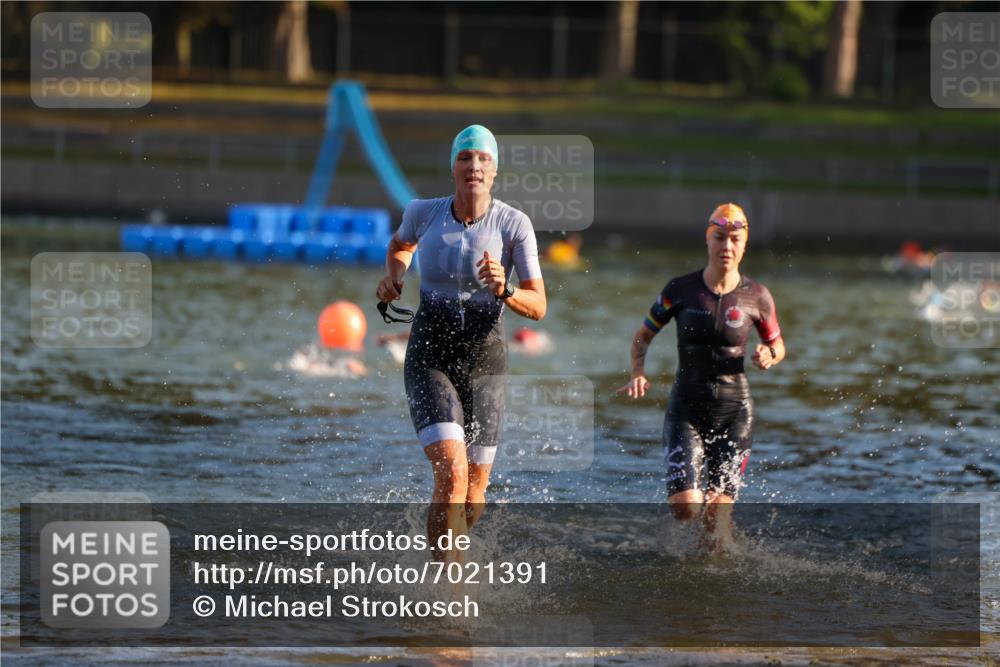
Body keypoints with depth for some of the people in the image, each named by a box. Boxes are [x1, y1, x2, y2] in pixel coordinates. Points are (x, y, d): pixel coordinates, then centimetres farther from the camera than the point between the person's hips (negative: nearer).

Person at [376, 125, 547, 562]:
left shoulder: (514, 224, -9)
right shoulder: (424, 213, -4)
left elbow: (538, 306, -9)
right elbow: (400, 245, 22)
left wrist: (504, 291, -29)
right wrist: (393, 276, 2)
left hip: (484, 360, 1)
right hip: (430, 357, -1)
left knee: (475, 489, 8)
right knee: (452, 475, -21)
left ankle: (447, 554, 40)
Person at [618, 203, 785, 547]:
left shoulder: (756, 296, -1)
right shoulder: (681, 290, -2)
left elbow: (778, 346, 14)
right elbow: (642, 336, 9)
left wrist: (768, 356, -10)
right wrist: (639, 374, -9)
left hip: (734, 411, 0)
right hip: (687, 410, 0)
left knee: (718, 512, -5)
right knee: (685, 506, -15)